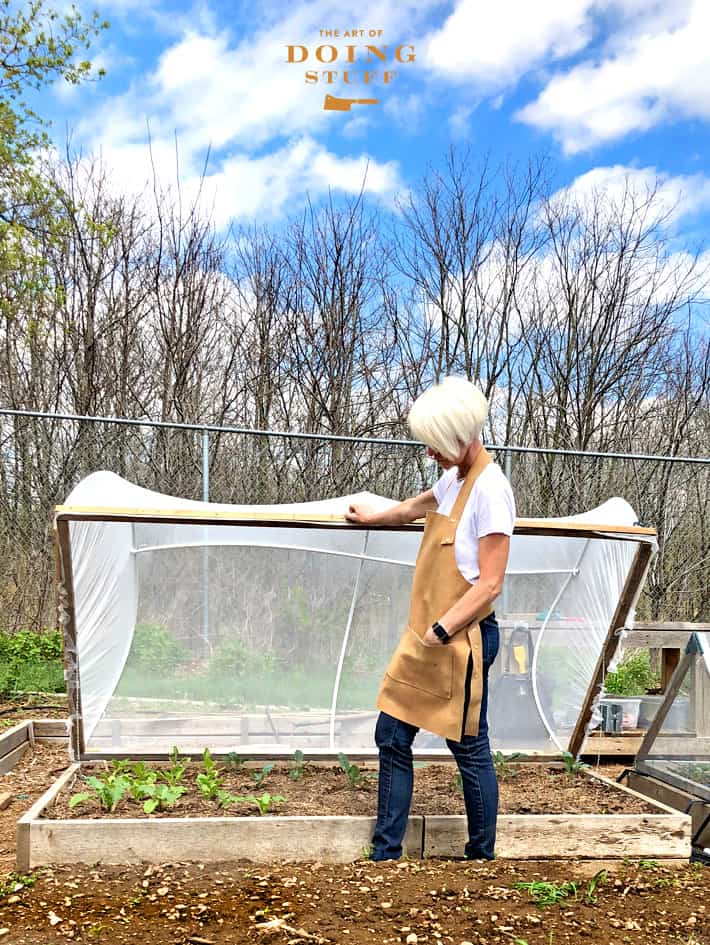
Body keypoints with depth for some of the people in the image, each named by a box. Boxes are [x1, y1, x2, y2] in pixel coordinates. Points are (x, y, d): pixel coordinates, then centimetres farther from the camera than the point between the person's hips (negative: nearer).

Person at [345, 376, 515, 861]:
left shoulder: (490, 490, -16)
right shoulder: (454, 479, 10)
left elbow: (489, 584, -18)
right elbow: (416, 506, 34)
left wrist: (441, 631, -18)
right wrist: (374, 516, 49)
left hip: (462, 638, -9)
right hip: (426, 633, 9)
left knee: (470, 749, 4)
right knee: (392, 736, 10)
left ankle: (482, 858, 22)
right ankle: (386, 853, 20)